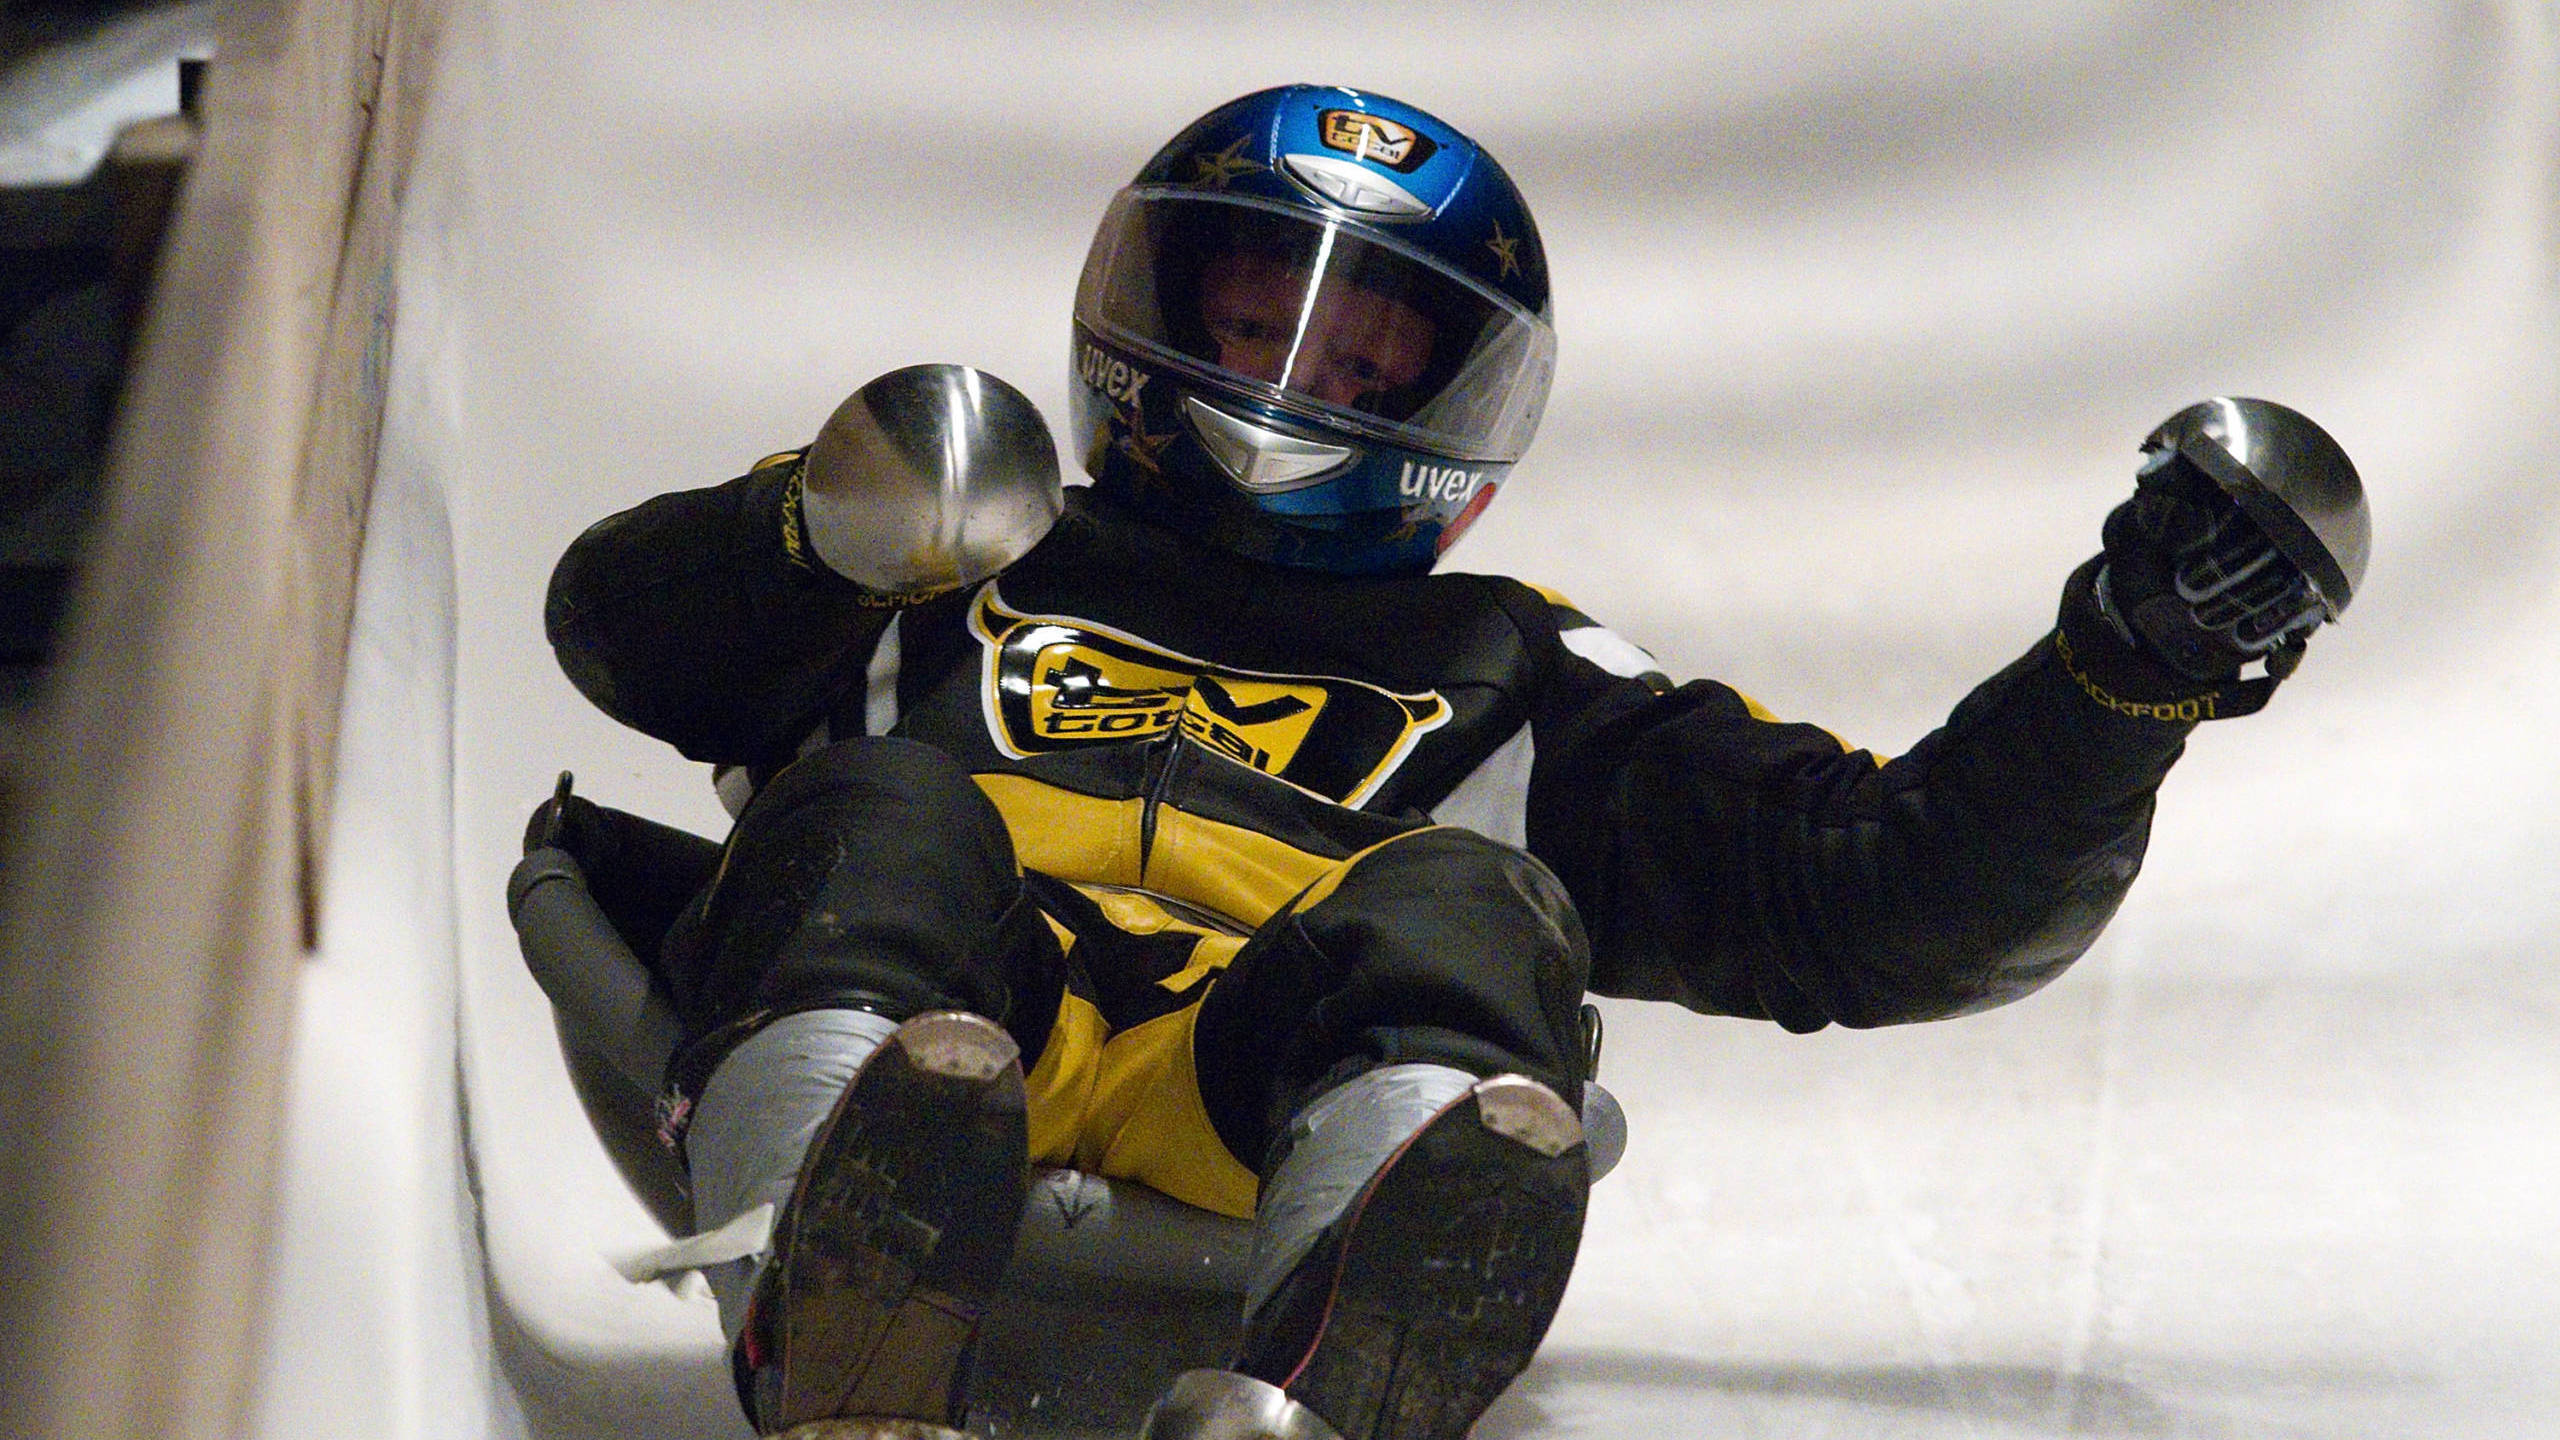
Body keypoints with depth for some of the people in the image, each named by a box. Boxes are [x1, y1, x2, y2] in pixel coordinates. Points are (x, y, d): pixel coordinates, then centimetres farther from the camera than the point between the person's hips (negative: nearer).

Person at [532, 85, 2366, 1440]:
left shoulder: (1512, 682, 38)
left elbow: (1893, 900, 29)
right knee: (877, 814, -32)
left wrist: (2127, 672, 15)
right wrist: (821, 530, 8)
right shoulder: (974, 576, 39)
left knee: (1458, 914, -31)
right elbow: (620, 619, 29)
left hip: (1283, 1095, 0)